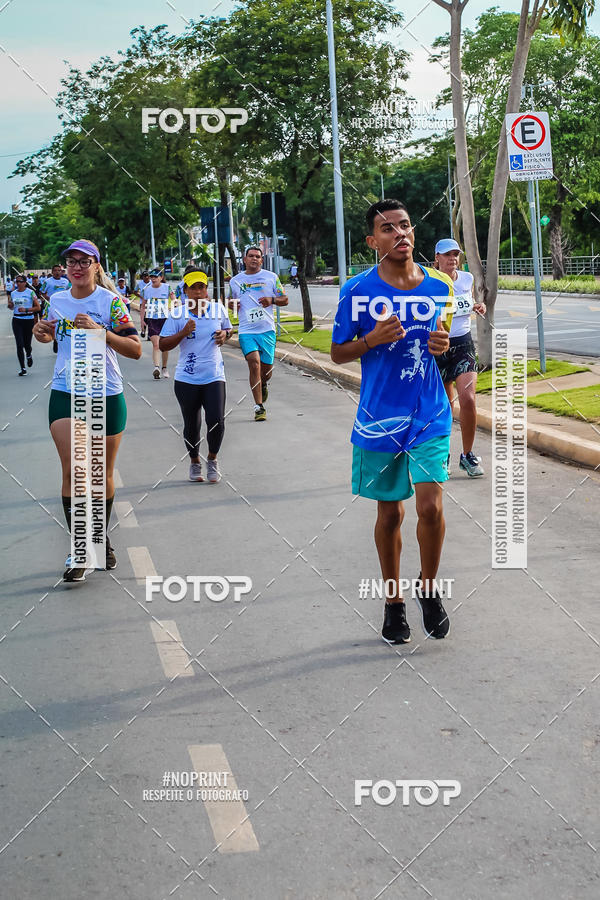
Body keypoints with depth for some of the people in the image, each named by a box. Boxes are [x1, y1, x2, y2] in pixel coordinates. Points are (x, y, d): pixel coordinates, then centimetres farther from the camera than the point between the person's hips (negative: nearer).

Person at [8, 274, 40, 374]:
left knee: (27, 344, 5)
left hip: (28, 320, -2)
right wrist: (10, 305, -3)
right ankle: (23, 369, -1)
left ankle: (29, 356, 43)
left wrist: (26, 310, -19)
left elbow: (38, 307, -7)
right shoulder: (13, 293, 7)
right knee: (19, 344, -7)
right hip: (17, 320, 2)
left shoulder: (30, 292, -5)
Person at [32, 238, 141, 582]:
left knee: (103, 474, 10)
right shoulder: (57, 300, 5)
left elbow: (136, 350, -14)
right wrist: (41, 332, 2)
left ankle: (102, 538, 31)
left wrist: (100, 331, -26)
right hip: (65, 395, 2)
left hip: (106, 396, -2)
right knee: (72, 471, -10)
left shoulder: (111, 302, -8)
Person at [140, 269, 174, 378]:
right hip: (151, 319, 0)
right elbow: (143, 306, 11)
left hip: (164, 318, 0)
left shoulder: (167, 288, 1)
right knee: (155, 344, -15)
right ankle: (156, 367, -26)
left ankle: (164, 368, 22)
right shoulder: (146, 289, 5)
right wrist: (142, 320, 5)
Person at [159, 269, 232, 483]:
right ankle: (194, 462, 32)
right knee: (191, 425, 8)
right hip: (187, 379, 0)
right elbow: (163, 345, -4)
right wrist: (183, 333, -19)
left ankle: (212, 459, 15)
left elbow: (228, 329, 21)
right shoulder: (178, 315, -4)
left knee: (216, 421, -11)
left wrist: (225, 334, -3)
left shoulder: (218, 309, 2)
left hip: (214, 377, 0)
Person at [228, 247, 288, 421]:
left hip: (267, 329, 0)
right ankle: (259, 407, -12)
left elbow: (284, 300, 10)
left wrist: (272, 300, -10)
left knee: (266, 367, 3)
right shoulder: (235, 281, 11)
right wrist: (231, 305, 0)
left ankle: (263, 385, 42)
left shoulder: (271, 277, 7)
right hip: (246, 330, 0)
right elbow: (233, 303, 24)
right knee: (254, 363, -18)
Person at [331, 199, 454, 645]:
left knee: (430, 506, -12)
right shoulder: (358, 291, -4)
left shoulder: (440, 287, 2)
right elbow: (338, 353, 2)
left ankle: (429, 588, 15)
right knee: (390, 512, 10)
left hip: (430, 416, 1)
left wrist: (445, 345, -8)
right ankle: (394, 601, 28)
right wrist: (373, 339, -17)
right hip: (379, 420, -1)